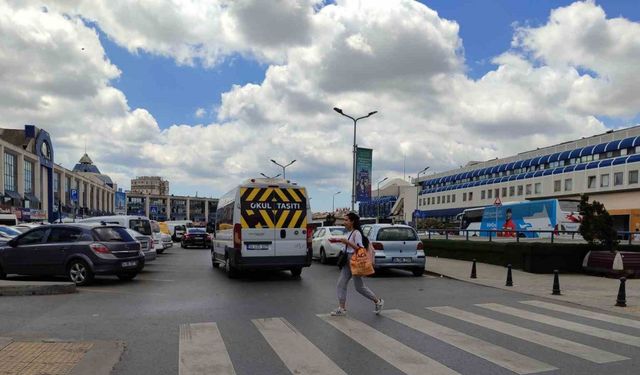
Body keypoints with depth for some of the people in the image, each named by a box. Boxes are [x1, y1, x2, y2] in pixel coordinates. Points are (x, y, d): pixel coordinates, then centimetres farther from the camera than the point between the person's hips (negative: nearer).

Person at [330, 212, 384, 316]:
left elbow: (360, 248, -22)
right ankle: (342, 308, 8)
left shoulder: (357, 233, -15)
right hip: (348, 262, 9)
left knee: (359, 287, 0)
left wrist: (347, 242, -26)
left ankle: (378, 301, 17)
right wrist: (342, 241, 13)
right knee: (341, 284, 3)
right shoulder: (350, 233, 13)